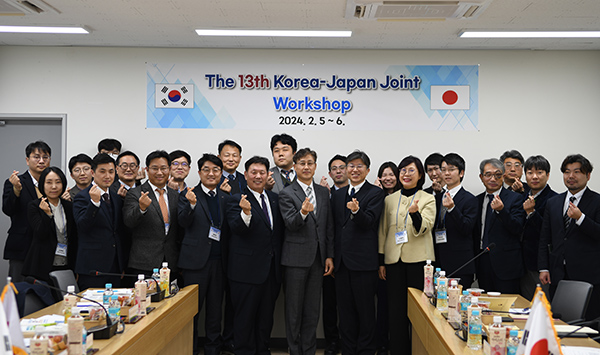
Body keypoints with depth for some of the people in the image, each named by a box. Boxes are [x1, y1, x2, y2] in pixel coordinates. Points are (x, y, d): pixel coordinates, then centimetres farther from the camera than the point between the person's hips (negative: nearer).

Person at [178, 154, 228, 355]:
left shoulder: (225, 198, 11)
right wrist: (191, 204, -30)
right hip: (196, 260, -4)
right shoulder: (188, 195, 0)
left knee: (215, 308, 12)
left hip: (219, 260, 4)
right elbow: (183, 222, -14)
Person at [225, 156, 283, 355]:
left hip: (271, 269, 6)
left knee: (266, 315, 16)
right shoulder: (236, 200, -8)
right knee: (245, 317, 5)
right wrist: (246, 212, -41)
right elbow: (236, 228, -23)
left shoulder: (274, 199, 11)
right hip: (247, 270, -6)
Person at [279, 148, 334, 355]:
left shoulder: (323, 192, 10)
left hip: (318, 258, 4)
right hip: (296, 258, -4)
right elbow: (290, 224, -16)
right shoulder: (287, 194, -5)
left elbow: (329, 227, 11)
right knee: (294, 310, 6)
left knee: (312, 310, 11)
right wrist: (302, 212, -37)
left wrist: (330, 256, 6)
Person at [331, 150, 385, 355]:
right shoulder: (338, 194, 15)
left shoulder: (376, 193, -1)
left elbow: (369, 222, -14)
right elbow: (334, 226, 16)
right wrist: (331, 257, 11)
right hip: (342, 261, 5)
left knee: (365, 311, 3)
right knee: (345, 311, 12)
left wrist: (357, 211, -34)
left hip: (363, 261, -5)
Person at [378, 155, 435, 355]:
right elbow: (383, 232, 13)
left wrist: (415, 213, -33)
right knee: (396, 310, 5)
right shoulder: (390, 200, 11)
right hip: (394, 260, 3)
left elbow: (424, 228, -12)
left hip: (418, 260, -3)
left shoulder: (428, 199, 3)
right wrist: (380, 262, 9)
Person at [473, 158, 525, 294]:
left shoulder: (515, 198, -3)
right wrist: (474, 261, 11)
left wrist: (501, 210, -28)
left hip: (505, 264, -5)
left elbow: (518, 229, -14)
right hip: (482, 262, 5)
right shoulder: (477, 200, 13)